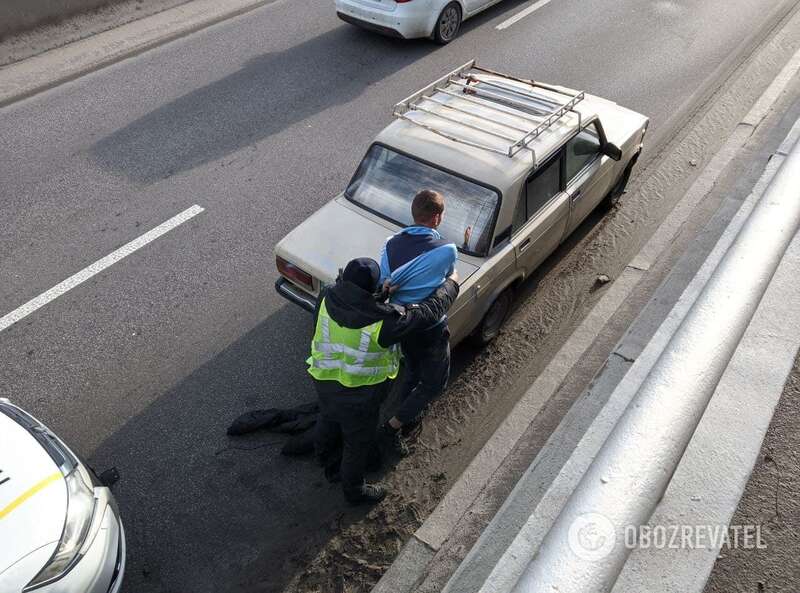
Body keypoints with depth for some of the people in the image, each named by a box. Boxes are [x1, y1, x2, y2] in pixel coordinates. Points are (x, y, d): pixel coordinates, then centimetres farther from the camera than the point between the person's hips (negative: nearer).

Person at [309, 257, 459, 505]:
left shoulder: (327, 298, -21)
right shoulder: (383, 319, -33)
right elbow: (430, 311, -21)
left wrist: (383, 292, -7)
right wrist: (451, 283, -5)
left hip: (324, 381, 6)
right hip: (358, 395, -6)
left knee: (328, 417, 37)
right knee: (359, 443, 21)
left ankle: (323, 452, 67)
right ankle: (354, 491, 46)